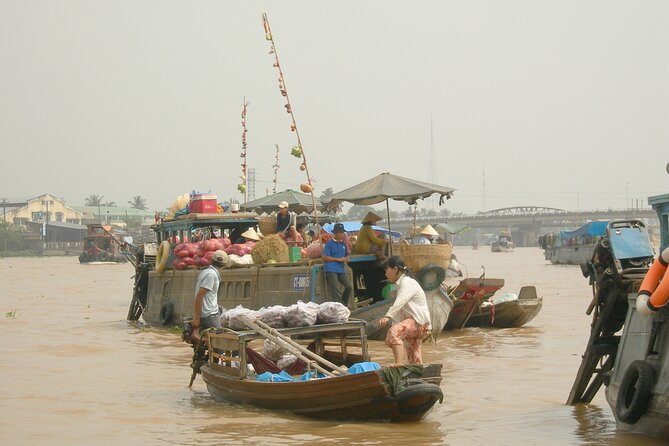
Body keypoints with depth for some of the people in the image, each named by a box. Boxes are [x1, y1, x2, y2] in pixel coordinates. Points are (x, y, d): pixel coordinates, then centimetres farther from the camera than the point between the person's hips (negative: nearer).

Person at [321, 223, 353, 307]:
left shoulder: (343, 243, 15)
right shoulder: (330, 243, -3)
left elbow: (346, 255, 28)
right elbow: (325, 257, -8)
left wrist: (346, 259, 3)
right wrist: (338, 259, -11)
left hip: (341, 269, 6)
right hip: (331, 270, -6)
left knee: (349, 287, -5)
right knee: (335, 290, -10)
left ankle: (344, 305, 10)